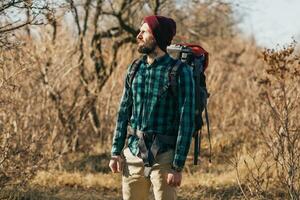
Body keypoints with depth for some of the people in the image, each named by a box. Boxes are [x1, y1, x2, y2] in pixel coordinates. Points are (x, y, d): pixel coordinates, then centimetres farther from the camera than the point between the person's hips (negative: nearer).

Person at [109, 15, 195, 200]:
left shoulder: (180, 72, -9)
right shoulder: (135, 69, 9)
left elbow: (186, 122, -12)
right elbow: (124, 112, 13)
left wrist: (178, 166, -15)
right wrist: (116, 151, 6)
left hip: (163, 156, -5)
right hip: (133, 154, 5)